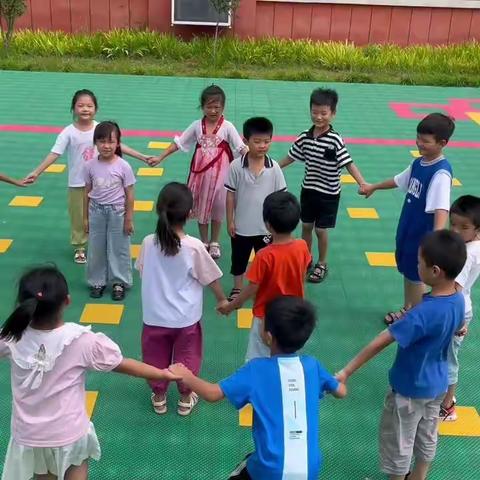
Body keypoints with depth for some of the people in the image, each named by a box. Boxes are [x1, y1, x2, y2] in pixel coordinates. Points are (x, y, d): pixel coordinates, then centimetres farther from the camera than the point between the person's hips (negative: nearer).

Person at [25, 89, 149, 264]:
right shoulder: (69, 132, -14)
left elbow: (118, 145, -2)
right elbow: (55, 153, -17)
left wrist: (142, 157, -4)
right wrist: (36, 172, -26)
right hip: (77, 183, -2)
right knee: (78, 217, 10)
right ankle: (79, 248, 27)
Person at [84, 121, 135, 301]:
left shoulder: (123, 166, -14)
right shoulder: (90, 165, -7)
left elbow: (129, 195, -7)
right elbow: (87, 192, 2)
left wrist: (129, 219, -6)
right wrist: (85, 217, 5)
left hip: (117, 212, -2)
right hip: (96, 212, 2)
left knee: (118, 249, 9)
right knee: (96, 249, 14)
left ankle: (119, 282, 25)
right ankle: (97, 281, 29)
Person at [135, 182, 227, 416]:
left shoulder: (148, 243, -14)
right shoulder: (194, 247, -21)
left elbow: (142, 272, 2)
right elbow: (210, 278, -9)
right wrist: (222, 300, 9)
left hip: (155, 316, 2)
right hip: (186, 318, -2)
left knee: (156, 358, 21)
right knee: (186, 358, 20)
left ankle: (158, 397, 37)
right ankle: (186, 398, 35)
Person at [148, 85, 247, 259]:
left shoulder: (227, 127, -10)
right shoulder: (197, 125, -3)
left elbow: (241, 148, -13)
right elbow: (178, 143, 3)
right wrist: (160, 158, 1)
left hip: (219, 174, -2)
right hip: (201, 172, 2)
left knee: (217, 207, 10)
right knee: (201, 206, 12)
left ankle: (214, 243, 28)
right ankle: (204, 242, 29)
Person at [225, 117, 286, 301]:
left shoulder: (274, 168, -11)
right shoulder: (236, 166, -14)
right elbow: (230, 195, -5)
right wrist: (230, 221, -3)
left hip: (266, 226, 0)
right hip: (241, 226, 0)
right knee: (238, 260, 19)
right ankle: (237, 289, 40)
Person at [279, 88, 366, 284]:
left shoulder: (335, 140, -18)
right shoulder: (305, 137, -4)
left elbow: (349, 163, -22)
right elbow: (291, 157, 9)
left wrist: (363, 184, -35)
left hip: (328, 193, -4)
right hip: (308, 189, 4)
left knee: (321, 230, 6)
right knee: (306, 226, 15)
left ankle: (322, 264, 27)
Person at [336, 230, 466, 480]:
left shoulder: (422, 314, -36)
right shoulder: (458, 300, -12)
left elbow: (378, 344, -31)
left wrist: (345, 372, -25)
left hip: (410, 388, -7)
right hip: (437, 384, 8)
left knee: (398, 441, 15)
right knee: (427, 436, 26)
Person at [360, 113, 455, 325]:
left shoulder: (441, 172, -26)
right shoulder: (418, 163, 1)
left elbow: (441, 209, -37)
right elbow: (399, 180, 21)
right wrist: (373, 187, 34)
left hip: (423, 235, -8)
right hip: (406, 229, 8)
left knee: (416, 277, 7)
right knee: (406, 272, 22)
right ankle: (407, 310, 40)